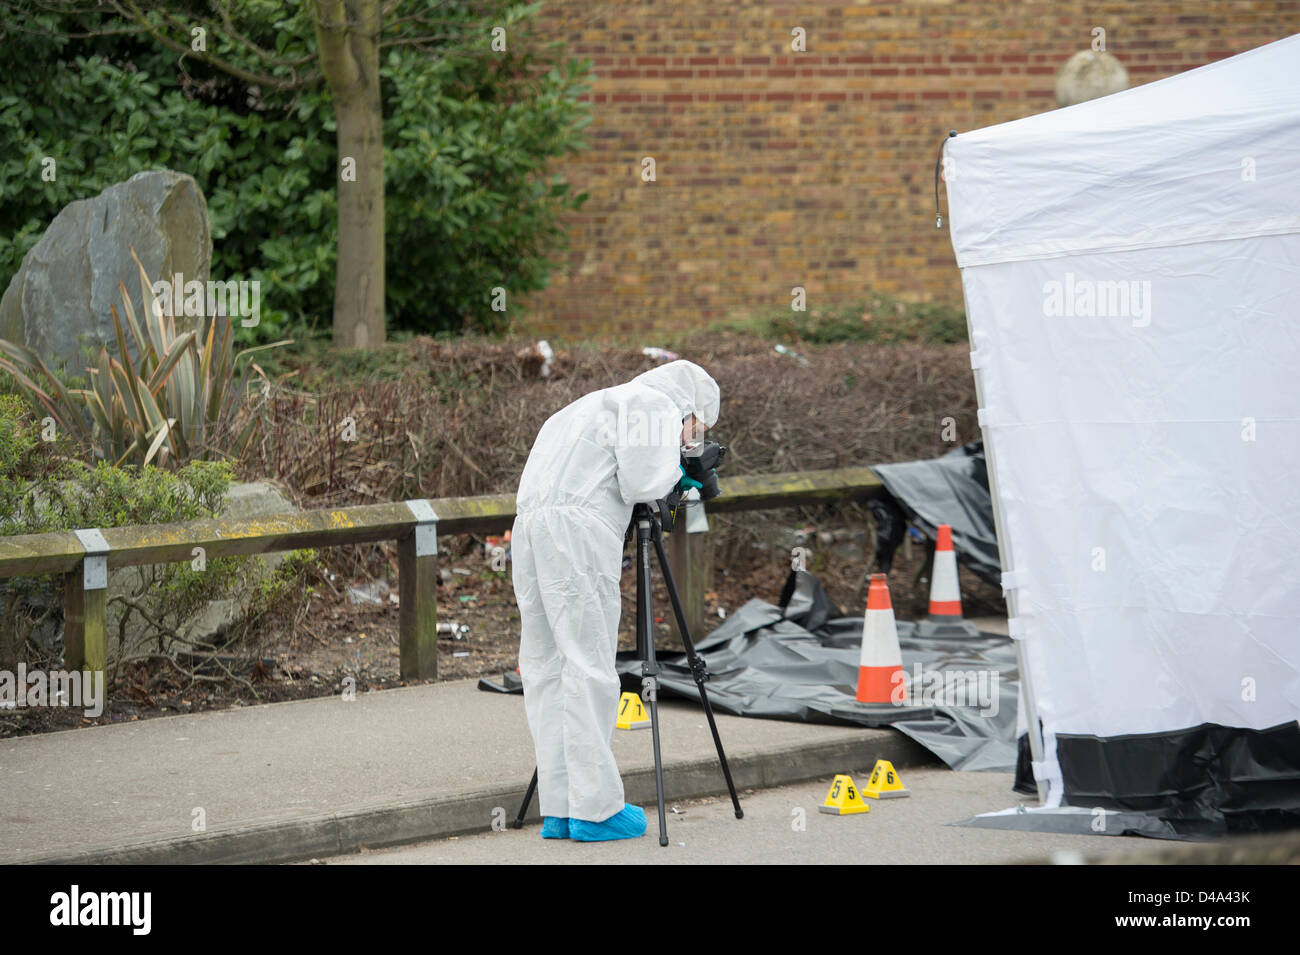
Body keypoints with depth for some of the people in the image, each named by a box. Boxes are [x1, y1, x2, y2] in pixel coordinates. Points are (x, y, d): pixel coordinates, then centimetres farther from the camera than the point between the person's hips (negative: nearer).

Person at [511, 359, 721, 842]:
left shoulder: (601, 402, 31)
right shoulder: (654, 404, 4)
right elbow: (641, 483, -8)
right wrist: (673, 470, 12)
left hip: (529, 529, 9)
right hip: (576, 530, -9)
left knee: (546, 670, 8)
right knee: (589, 670, -7)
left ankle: (558, 808, 8)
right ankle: (595, 808, -7)